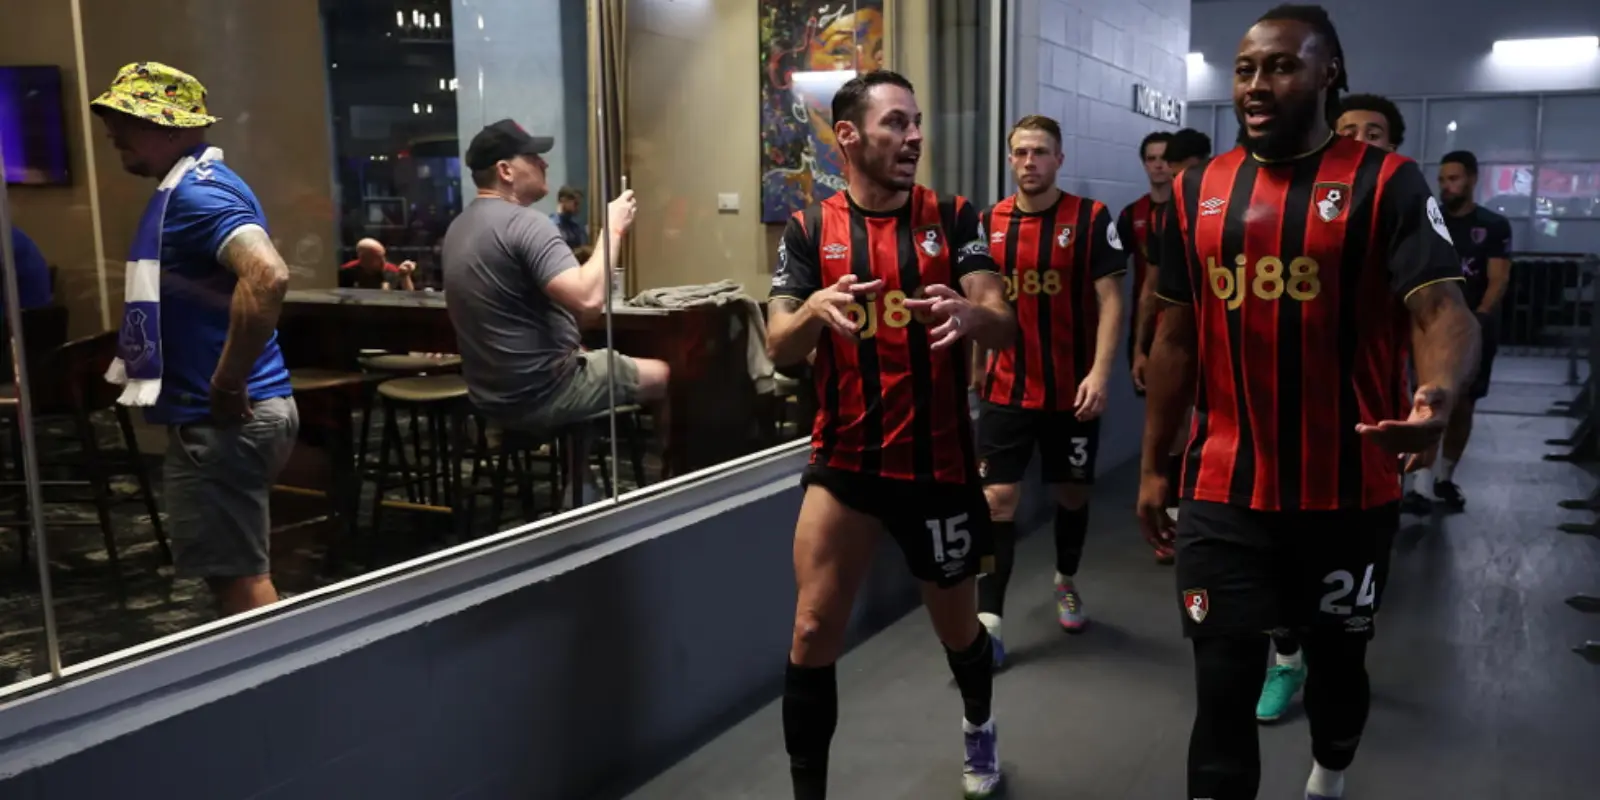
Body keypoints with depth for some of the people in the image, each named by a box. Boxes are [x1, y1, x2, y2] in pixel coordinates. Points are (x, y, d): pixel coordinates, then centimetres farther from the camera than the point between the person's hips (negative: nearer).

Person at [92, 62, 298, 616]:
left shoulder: (194, 194, -16)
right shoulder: (195, 184, 16)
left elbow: (267, 276, -34)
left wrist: (227, 387, -27)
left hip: (221, 420, -10)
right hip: (227, 418, 10)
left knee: (238, 579, -1)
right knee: (238, 572, 19)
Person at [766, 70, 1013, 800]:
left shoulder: (953, 219, -3)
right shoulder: (808, 230, -2)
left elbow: (1004, 330, -11)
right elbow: (780, 350, -6)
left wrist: (967, 312, -35)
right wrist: (816, 308, -29)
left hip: (939, 461, 0)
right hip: (843, 460, 0)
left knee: (955, 625, 17)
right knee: (814, 630, -5)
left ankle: (978, 726, 49)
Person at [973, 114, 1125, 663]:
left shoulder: (1091, 218, -5)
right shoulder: (989, 223, 3)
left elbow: (1110, 299, -9)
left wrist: (1100, 372, -19)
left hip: (1071, 391, -1)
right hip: (1005, 389, 1)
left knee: (1071, 493, 15)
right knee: (998, 498, -4)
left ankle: (1066, 582, 40)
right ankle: (988, 621, -1)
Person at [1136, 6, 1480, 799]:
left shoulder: (1388, 183, -5)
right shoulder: (1197, 190, 5)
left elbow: (1439, 306, -17)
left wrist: (1439, 393, -40)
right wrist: (1152, 465, 8)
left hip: (1349, 489, -1)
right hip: (1223, 492, 1)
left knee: (1337, 654, 20)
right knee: (1224, 682, 2)